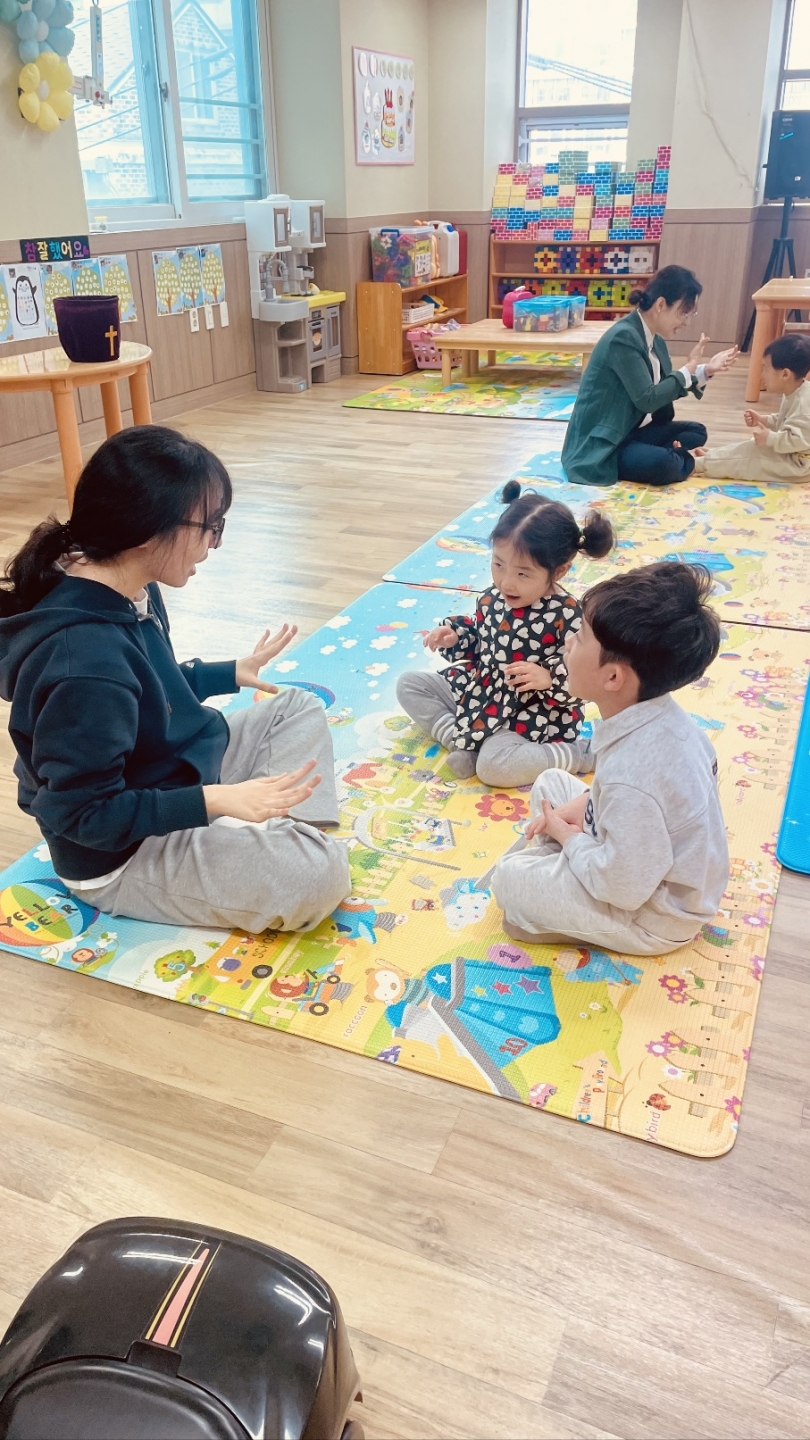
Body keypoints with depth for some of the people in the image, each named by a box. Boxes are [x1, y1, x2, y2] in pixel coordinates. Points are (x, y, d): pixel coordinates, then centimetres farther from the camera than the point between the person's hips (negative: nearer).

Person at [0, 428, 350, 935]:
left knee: (301, 710, 13)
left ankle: (284, 838, -1)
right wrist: (215, 802, -33)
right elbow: (83, 814, -29)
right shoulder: (86, 660, -35)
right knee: (320, 875, -25)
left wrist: (232, 673, 15)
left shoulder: (132, 593, -5)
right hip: (122, 854, -10)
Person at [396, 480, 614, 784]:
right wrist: (454, 635, -2)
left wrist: (549, 677, -35)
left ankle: (578, 755, -9)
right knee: (409, 684, 4)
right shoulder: (493, 597, -4)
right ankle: (460, 741, -11)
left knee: (494, 766, -32)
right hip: (479, 692, 8)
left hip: (534, 716, -7)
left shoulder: (567, 616, -24)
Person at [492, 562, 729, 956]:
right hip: (652, 853, 8)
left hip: (655, 915, -8)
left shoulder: (629, 775, -41)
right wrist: (582, 806, -5)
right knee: (550, 783, 13)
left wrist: (568, 836, -13)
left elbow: (625, 890, -29)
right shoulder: (661, 712, -14)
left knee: (508, 879, -8)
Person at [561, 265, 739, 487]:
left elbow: (666, 386, 14)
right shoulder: (624, 337, -20)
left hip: (633, 429, 10)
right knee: (662, 464, -32)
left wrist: (706, 369, 2)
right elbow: (647, 399, -24)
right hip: (602, 442, -10)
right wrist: (689, 367, -14)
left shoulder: (655, 338, 7)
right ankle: (680, 459, -3)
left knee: (696, 431, 14)